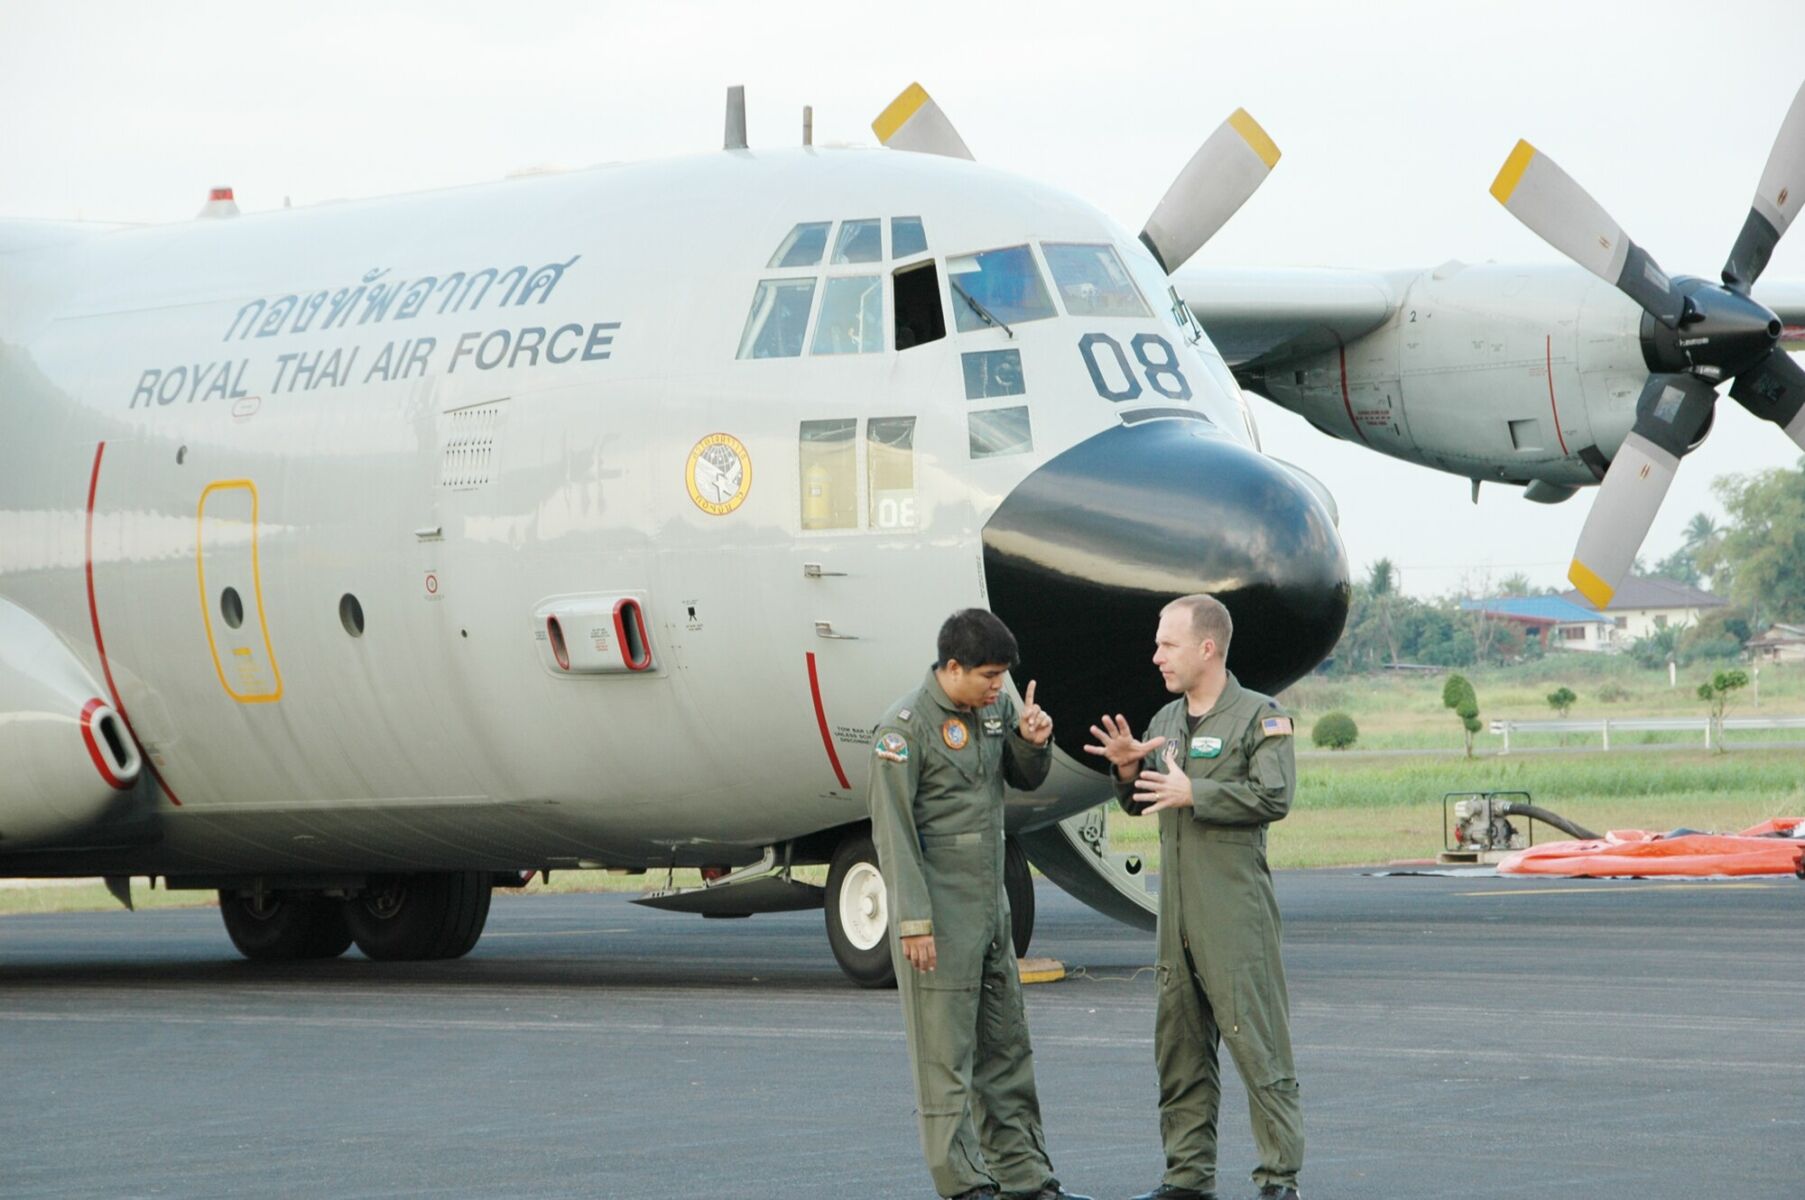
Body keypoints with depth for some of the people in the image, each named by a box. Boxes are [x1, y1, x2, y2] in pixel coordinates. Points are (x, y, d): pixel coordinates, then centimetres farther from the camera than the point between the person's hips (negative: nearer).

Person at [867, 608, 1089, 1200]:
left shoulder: (994, 707, 8)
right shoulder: (906, 726, -14)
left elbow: (1026, 779, 21)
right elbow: (892, 830, -15)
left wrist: (1035, 741, -3)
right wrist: (913, 922, -18)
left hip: (991, 907, 8)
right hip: (940, 917, -8)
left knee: (1007, 1050, 13)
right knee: (945, 1056, -3)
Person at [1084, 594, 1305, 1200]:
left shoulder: (1259, 717, -5)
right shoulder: (1166, 721, 17)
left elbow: (1273, 797, -17)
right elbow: (1140, 804, 22)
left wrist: (1192, 793, -17)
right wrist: (1127, 769, 1)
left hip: (1236, 911, -8)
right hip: (1177, 911, 8)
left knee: (1257, 1042, -8)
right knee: (1179, 1046, 9)